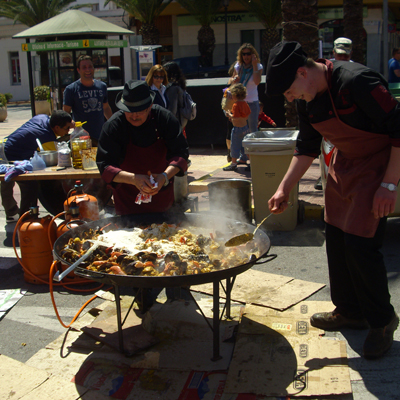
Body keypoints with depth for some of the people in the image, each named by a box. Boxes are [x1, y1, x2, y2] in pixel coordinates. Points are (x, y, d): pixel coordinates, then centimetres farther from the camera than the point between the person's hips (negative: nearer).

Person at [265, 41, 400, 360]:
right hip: (344, 163, 8)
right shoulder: (307, 100, -2)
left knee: (360, 243, -12)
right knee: (336, 238, 8)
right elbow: (307, 147, 10)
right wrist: (285, 188, 4)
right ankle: (350, 311, 26)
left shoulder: (357, 81, -28)